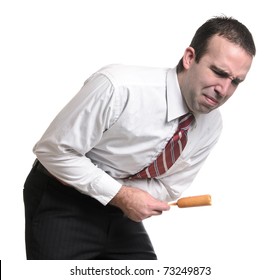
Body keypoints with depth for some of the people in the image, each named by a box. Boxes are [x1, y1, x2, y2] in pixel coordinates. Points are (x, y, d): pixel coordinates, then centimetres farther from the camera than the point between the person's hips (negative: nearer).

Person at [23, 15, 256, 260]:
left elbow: (168, 188, 2)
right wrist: (120, 195, -27)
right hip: (61, 202, -6)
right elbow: (53, 150, -23)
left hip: (118, 208, 6)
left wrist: (123, 197, -17)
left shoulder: (211, 126, -10)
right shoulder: (118, 88, -30)